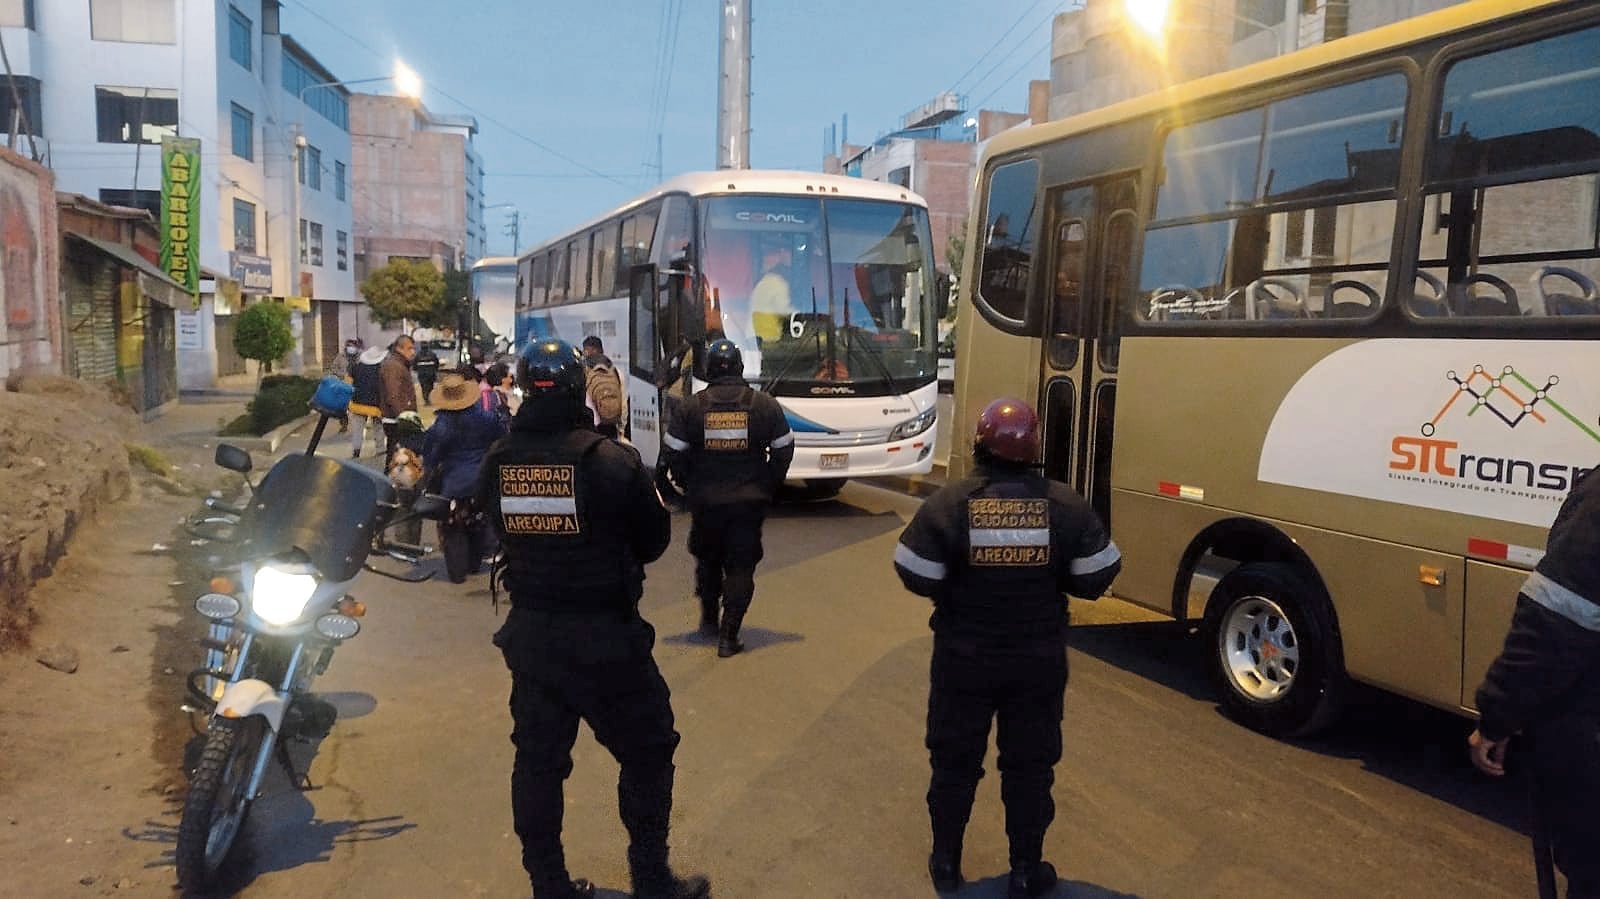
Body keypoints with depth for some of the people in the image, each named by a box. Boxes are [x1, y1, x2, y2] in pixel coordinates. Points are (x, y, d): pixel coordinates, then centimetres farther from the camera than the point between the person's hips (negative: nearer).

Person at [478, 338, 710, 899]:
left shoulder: (496, 464, -5)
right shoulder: (611, 461, -18)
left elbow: (504, 533, 9)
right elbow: (654, 541, -6)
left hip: (530, 633, 5)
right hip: (605, 636, -5)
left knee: (537, 759, 15)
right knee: (647, 754, 11)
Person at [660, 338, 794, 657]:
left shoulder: (690, 407, -6)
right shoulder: (765, 405, -5)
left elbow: (672, 452, -3)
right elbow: (783, 451, 0)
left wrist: (691, 486, 11)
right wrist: (767, 487, 12)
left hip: (705, 500, 1)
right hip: (751, 500, -1)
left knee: (707, 559, 22)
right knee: (741, 566, 5)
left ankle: (709, 619, 33)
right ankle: (728, 636, 1)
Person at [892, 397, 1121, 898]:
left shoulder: (949, 504, -15)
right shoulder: (1067, 506, -10)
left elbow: (916, 578, -14)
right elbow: (1096, 578, -5)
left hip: (963, 659, -1)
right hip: (1039, 661, 1)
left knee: (954, 760, 16)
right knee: (1030, 765, 15)